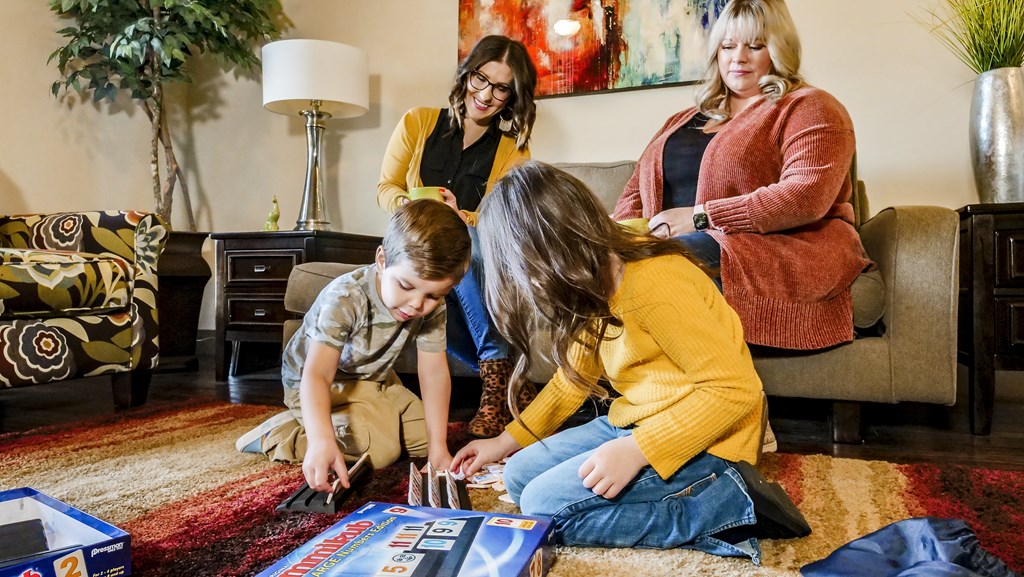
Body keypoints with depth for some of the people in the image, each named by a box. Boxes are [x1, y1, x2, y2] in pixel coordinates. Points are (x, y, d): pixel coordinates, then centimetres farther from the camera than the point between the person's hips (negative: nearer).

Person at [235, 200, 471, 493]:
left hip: (373, 379, 7)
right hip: (319, 385, -6)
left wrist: (438, 446, -22)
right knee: (381, 449, -23)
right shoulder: (345, 298, -38)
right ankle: (282, 433, -7)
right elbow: (316, 375, -46)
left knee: (425, 436, 7)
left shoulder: (432, 306, -20)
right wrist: (322, 439, -63)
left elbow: (434, 371, -19)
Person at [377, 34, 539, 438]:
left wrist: (460, 216, -26)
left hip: (475, 261, 0)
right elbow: (384, 188, 7)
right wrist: (410, 204, -17)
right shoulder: (418, 123, 5)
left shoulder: (514, 153, 4)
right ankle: (508, 381, -30)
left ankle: (496, 375, -34)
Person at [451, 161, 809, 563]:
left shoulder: (652, 283, -27)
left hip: (702, 441, -10)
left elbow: (736, 388, -26)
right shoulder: (597, 281, 2)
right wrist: (506, 441, 16)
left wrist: (636, 450, -28)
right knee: (520, 474, 6)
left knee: (543, 505, -16)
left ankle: (729, 504, -10)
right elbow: (572, 379, 14)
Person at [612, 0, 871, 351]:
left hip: (778, 251, -5)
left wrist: (701, 217, -14)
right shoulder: (681, 122, 27)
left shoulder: (807, 108, 7)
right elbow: (636, 191, 22)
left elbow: (805, 197, -11)